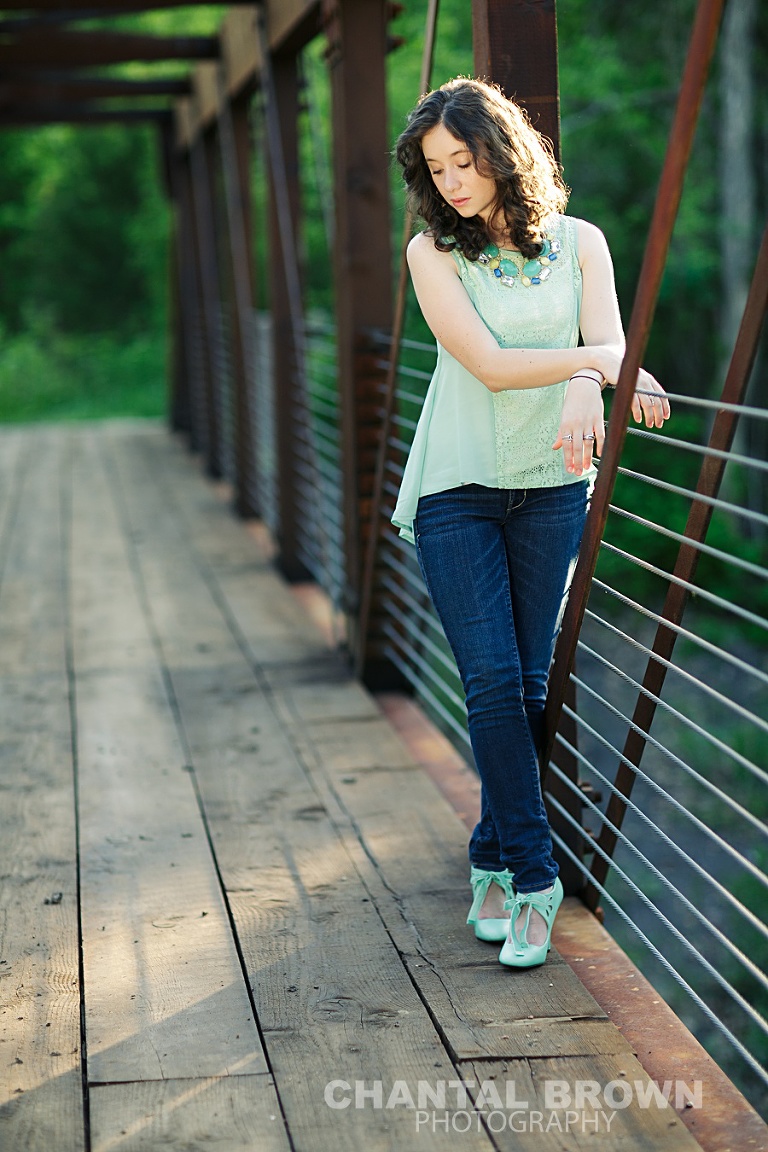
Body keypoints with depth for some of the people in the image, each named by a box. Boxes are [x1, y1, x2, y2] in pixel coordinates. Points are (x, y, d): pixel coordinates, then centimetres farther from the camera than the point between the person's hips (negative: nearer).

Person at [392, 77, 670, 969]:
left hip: (551, 487, 2)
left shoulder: (577, 242, 5)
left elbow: (608, 342, -9)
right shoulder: (433, 251, -2)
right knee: (494, 684, -9)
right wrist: (602, 361, -14)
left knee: (530, 687, 4)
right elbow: (490, 364, -12)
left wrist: (587, 386, -31)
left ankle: (495, 860, 18)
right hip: (457, 489, -2)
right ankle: (532, 874, -1)